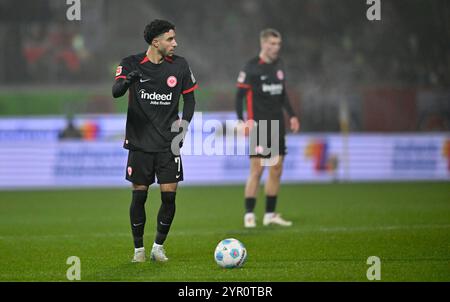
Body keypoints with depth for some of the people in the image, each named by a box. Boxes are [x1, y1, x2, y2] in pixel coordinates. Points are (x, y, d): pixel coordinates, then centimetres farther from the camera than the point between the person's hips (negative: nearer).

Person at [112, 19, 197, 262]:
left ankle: (158, 247, 11)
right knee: (139, 195, 1)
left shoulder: (180, 65, 2)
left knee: (169, 195, -5)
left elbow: (189, 97, 12)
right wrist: (127, 80, -41)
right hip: (140, 142, -2)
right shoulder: (131, 64, -5)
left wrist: (184, 122, -4)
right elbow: (115, 92, -19)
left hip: (168, 142, 2)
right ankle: (139, 249, 15)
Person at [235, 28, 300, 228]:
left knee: (276, 169, 5)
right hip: (258, 125, -7)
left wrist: (291, 115, 16)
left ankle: (270, 214, 12)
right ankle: (249, 214, -3)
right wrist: (241, 120, -19)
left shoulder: (279, 65, 12)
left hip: (277, 124, 7)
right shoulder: (251, 67, -8)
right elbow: (240, 95, -8)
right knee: (257, 169, -9)